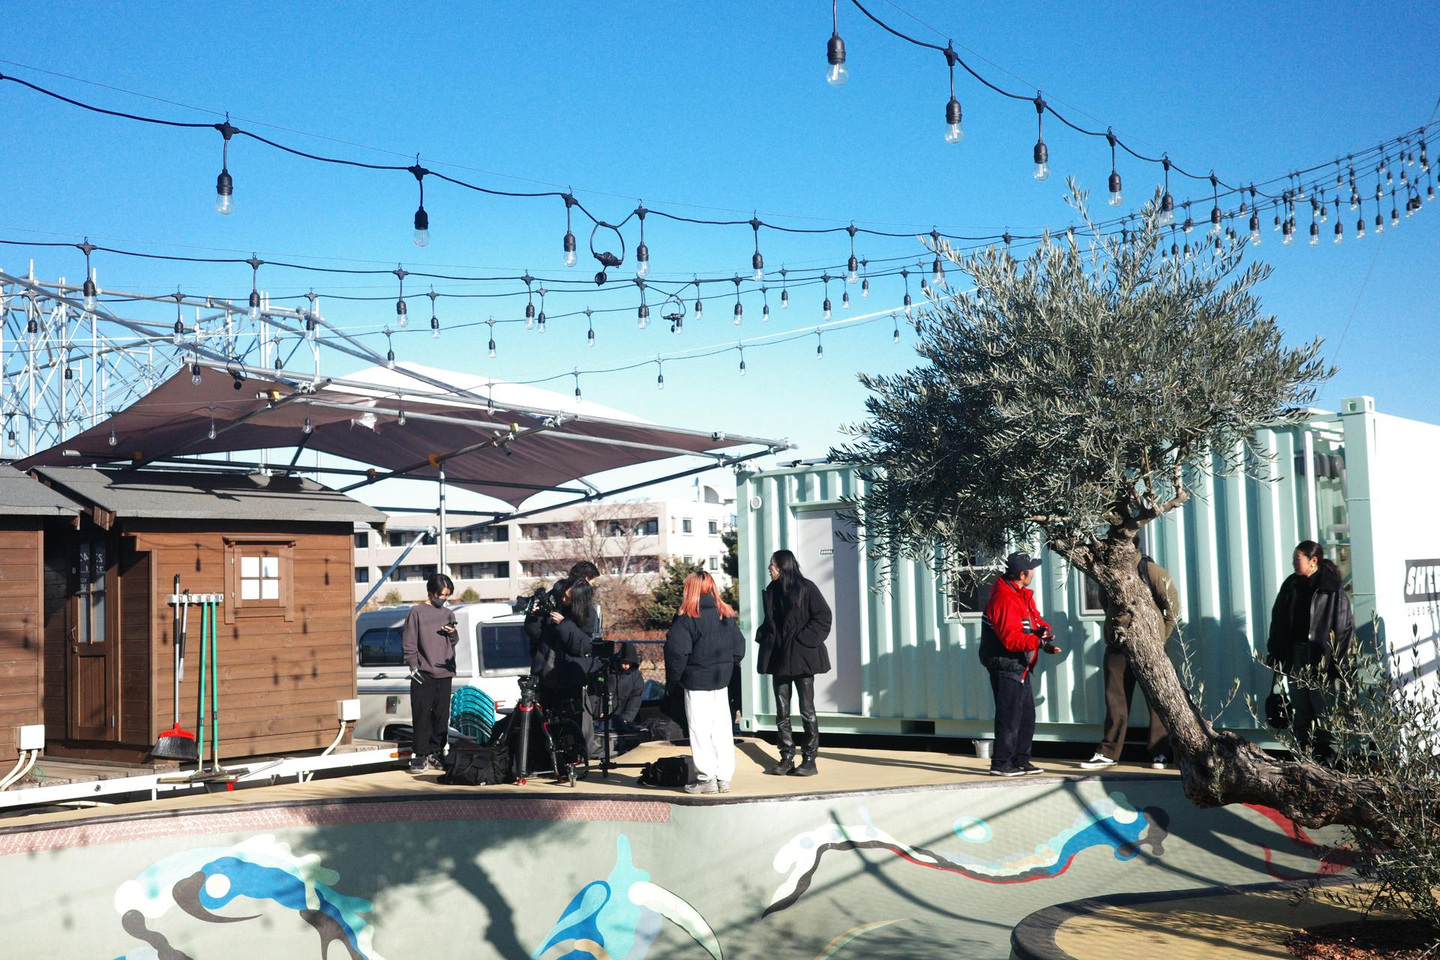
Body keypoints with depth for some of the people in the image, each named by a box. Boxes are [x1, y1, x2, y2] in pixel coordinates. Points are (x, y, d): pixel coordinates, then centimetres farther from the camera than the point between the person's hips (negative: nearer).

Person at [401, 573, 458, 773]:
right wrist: (413, 666, -10)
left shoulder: (448, 613, 15)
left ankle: (436, 753, 15)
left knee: (442, 715, 7)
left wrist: (453, 633, -2)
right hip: (424, 673, -5)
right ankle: (419, 755, -5)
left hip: (444, 673, 5)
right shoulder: (417, 612, 0)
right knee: (422, 715, -7)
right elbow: (408, 642, -2)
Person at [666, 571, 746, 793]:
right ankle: (724, 777, 12)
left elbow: (677, 650, -16)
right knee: (722, 729, 9)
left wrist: (674, 675, -2)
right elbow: (739, 648, 10)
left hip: (697, 681, -6)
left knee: (700, 729, 1)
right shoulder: (727, 615, 6)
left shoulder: (687, 617, -13)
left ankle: (706, 778, 2)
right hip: (722, 680, 6)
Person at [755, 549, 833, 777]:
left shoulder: (806, 588, -8)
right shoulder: (772, 590, 10)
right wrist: (764, 637, 5)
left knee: (807, 709, -1)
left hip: (801, 656, -6)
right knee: (782, 710, 6)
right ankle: (787, 757, 11)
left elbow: (823, 617, -10)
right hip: (778, 656, 6)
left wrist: (804, 639, -14)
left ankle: (809, 759, 4)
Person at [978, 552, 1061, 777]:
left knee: (1027, 716, 17)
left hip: (1020, 668, 11)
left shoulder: (1022, 595, 11)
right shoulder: (1004, 600, -22)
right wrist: (1039, 642, -34)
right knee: (1009, 717, -6)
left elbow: (1036, 619, 14)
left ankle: (1021, 761, 26)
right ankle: (1001, 763, 1)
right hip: (1006, 667, -11)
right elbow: (1011, 639, -27)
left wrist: (1044, 630, -8)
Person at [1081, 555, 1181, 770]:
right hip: (1118, 646, 5)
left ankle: (1159, 753, 10)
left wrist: (1161, 637, -6)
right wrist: (1110, 637, 12)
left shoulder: (1151, 571, -7)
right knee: (1115, 699, 5)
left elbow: (1173, 605, -6)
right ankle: (1108, 753, 9)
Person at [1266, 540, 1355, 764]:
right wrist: (1274, 654, 8)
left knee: (1323, 707, -3)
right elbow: (1278, 620, 13)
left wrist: (1339, 661, -13)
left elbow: (1345, 625, -8)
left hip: (1320, 657, -5)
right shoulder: (1290, 585, 10)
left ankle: (1326, 756, 2)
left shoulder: (1332, 588, -6)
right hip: (1294, 654, 5)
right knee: (1299, 709, 8)